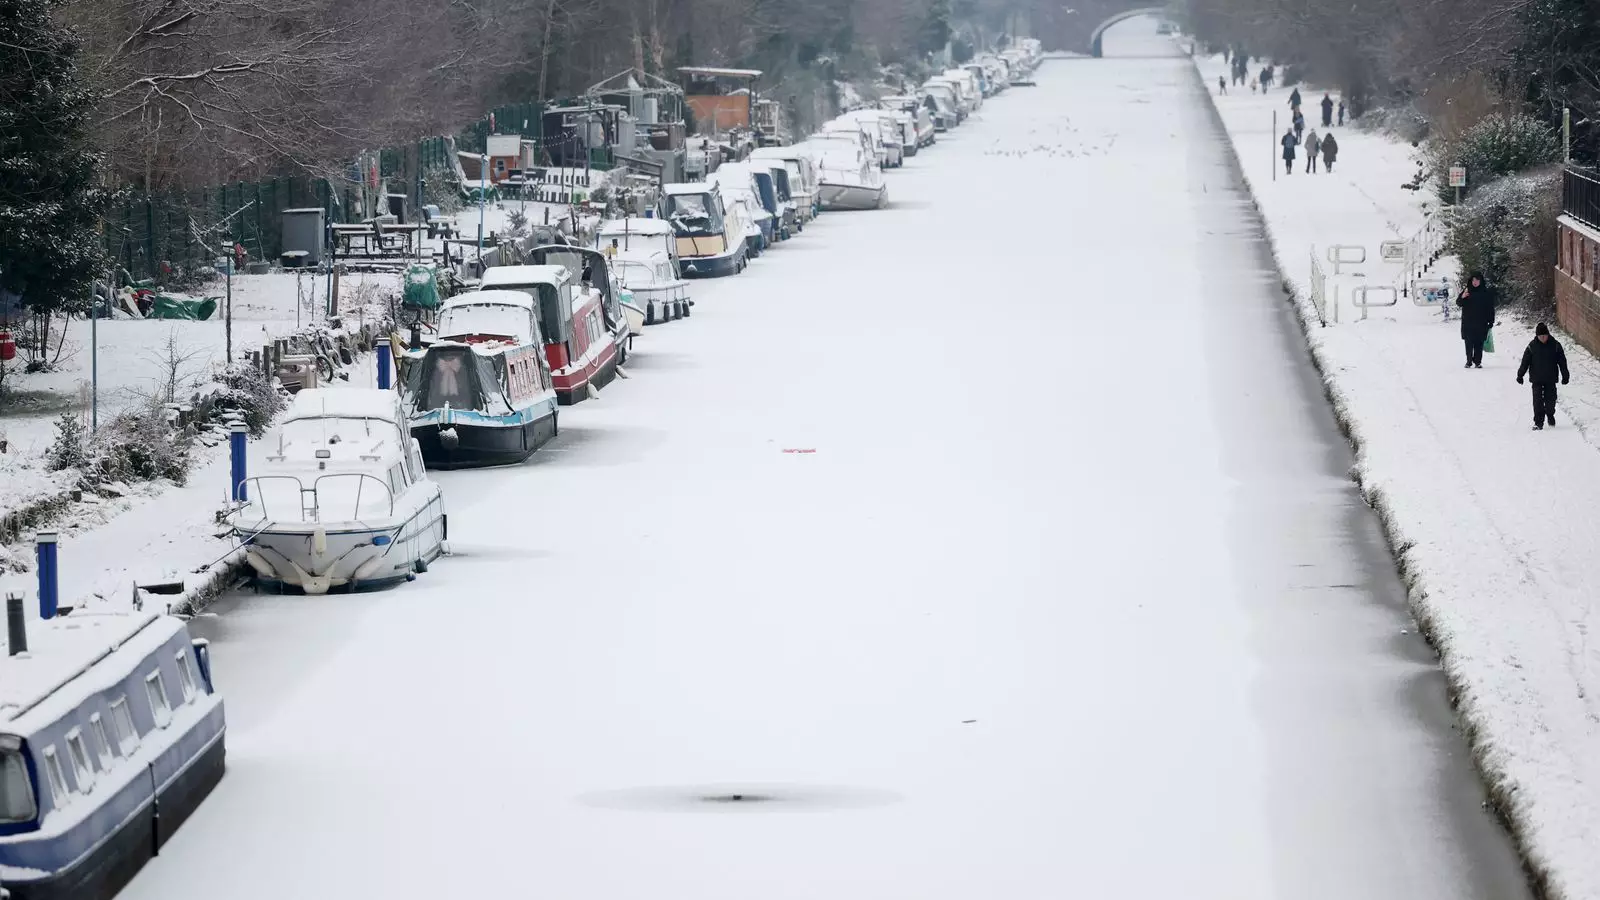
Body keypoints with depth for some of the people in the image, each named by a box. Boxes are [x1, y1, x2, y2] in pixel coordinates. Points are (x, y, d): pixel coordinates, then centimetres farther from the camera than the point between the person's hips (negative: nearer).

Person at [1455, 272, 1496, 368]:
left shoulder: (1487, 292, 0)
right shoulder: (1466, 291, 2)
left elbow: (1491, 307, 2)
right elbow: (1458, 303, 1)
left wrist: (1491, 321, -1)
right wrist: (1462, 297, -22)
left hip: (1481, 323, -1)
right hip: (1468, 323, 1)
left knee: (1479, 343, -1)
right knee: (1469, 343, -2)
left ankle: (1478, 362, 5)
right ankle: (1469, 361, 5)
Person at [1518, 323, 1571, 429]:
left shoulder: (1555, 345, -5)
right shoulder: (1532, 346, -5)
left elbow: (1562, 361, 2)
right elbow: (1525, 361, 1)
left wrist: (1565, 376, 4)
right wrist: (1520, 375, -3)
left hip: (1551, 379, 1)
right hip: (1537, 379, -1)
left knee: (1550, 400, 8)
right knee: (1538, 401, -6)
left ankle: (1550, 415, 35)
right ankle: (1538, 422, 0)